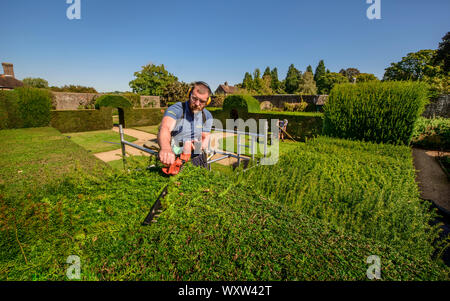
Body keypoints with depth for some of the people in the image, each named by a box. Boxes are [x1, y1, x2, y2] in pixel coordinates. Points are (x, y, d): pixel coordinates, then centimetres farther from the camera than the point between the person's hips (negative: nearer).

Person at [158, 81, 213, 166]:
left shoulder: (207, 116, 2)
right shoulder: (176, 109, -14)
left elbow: (205, 138, 5)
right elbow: (165, 128, -33)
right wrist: (165, 148, -56)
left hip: (194, 159, 3)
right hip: (171, 159, -2)